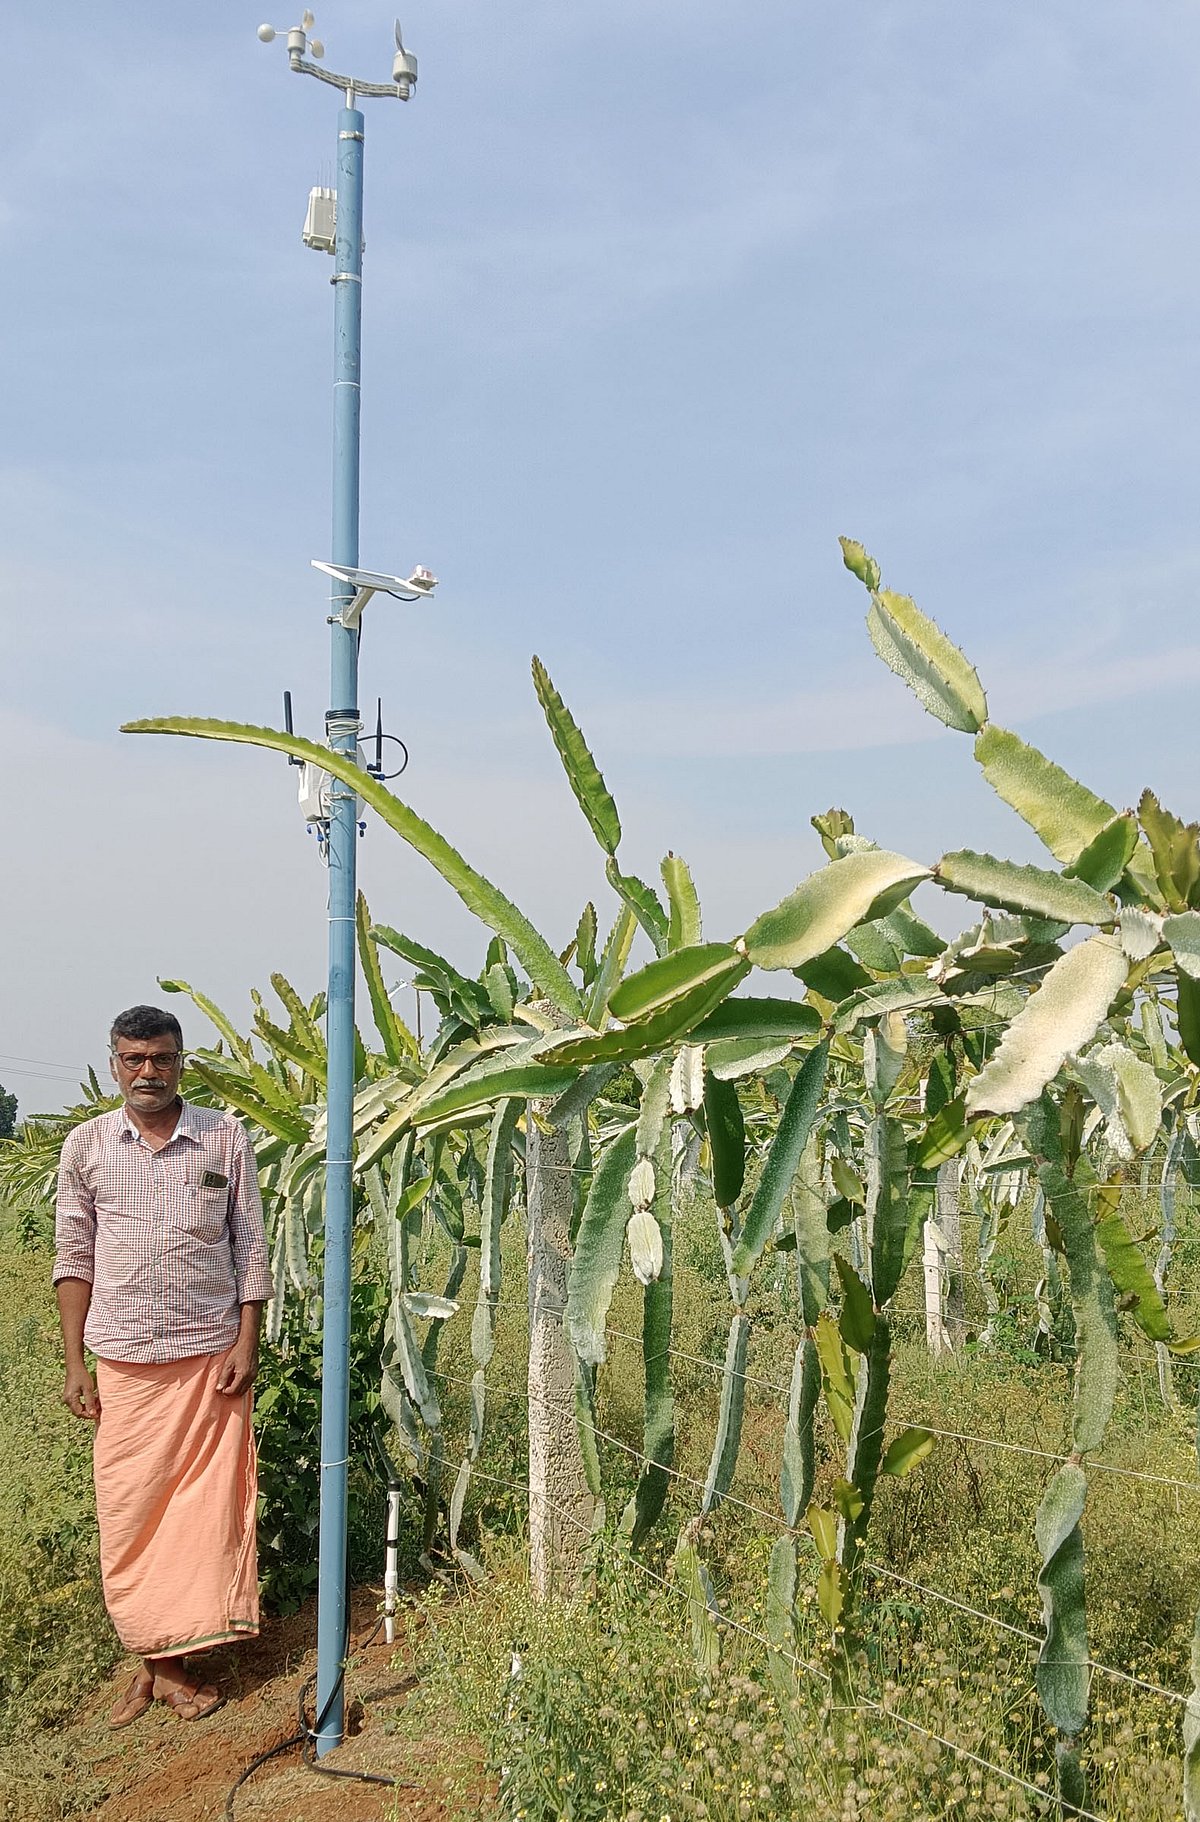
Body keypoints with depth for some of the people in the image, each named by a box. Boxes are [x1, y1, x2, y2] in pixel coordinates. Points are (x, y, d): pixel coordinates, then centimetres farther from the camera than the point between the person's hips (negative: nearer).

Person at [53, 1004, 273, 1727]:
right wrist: (75, 1362, 3)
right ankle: (152, 1659, 21)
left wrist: (247, 1343, -4)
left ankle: (178, 1658, 17)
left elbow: (251, 1247, 2)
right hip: (123, 1362, 1)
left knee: (204, 1506, 3)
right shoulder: (87, 1145, 3)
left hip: (210, 1357, -1)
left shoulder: (225, 1138, 0)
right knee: (129, 1512, 6)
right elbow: (74, 1257, 6)